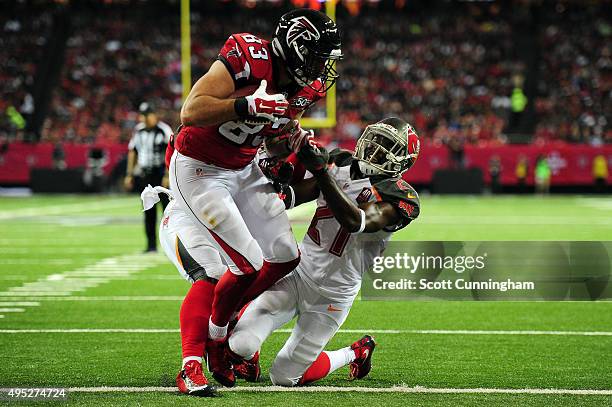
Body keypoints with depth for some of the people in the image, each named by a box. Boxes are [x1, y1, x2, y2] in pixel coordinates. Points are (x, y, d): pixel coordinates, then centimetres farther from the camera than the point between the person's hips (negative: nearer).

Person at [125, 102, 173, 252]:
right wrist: (129, 174, 13)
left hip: (160, 173, -5)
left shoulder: (164, 130, -8)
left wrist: (168, 176, -17)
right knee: (149, 211, 7)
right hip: (144, 175, 5)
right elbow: (132, 152, 16)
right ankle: (151, 244, 12)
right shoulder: (138, 130, 9)